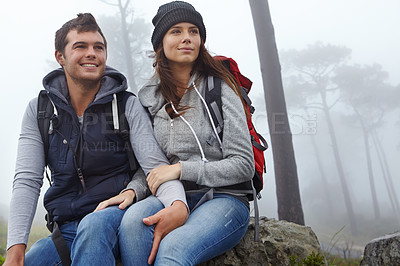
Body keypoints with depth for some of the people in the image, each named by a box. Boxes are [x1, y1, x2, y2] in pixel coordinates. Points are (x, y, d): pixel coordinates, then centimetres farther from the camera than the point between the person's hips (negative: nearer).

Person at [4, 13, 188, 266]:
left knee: (92, 226, -35)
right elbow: (27, 181, -3)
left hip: (116, 215, -2)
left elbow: (156, 165, -13)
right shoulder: (38, 111, 5)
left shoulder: (128, 106, -3)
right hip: (66, 230, 3)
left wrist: (178, 205, -36)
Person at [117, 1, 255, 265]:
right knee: (134, 217, -30)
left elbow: (244, 166, -6)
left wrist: (181, 169, -13)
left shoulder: (219, 88, -1)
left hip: (224, 198, -3)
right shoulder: (148, 98, 11)